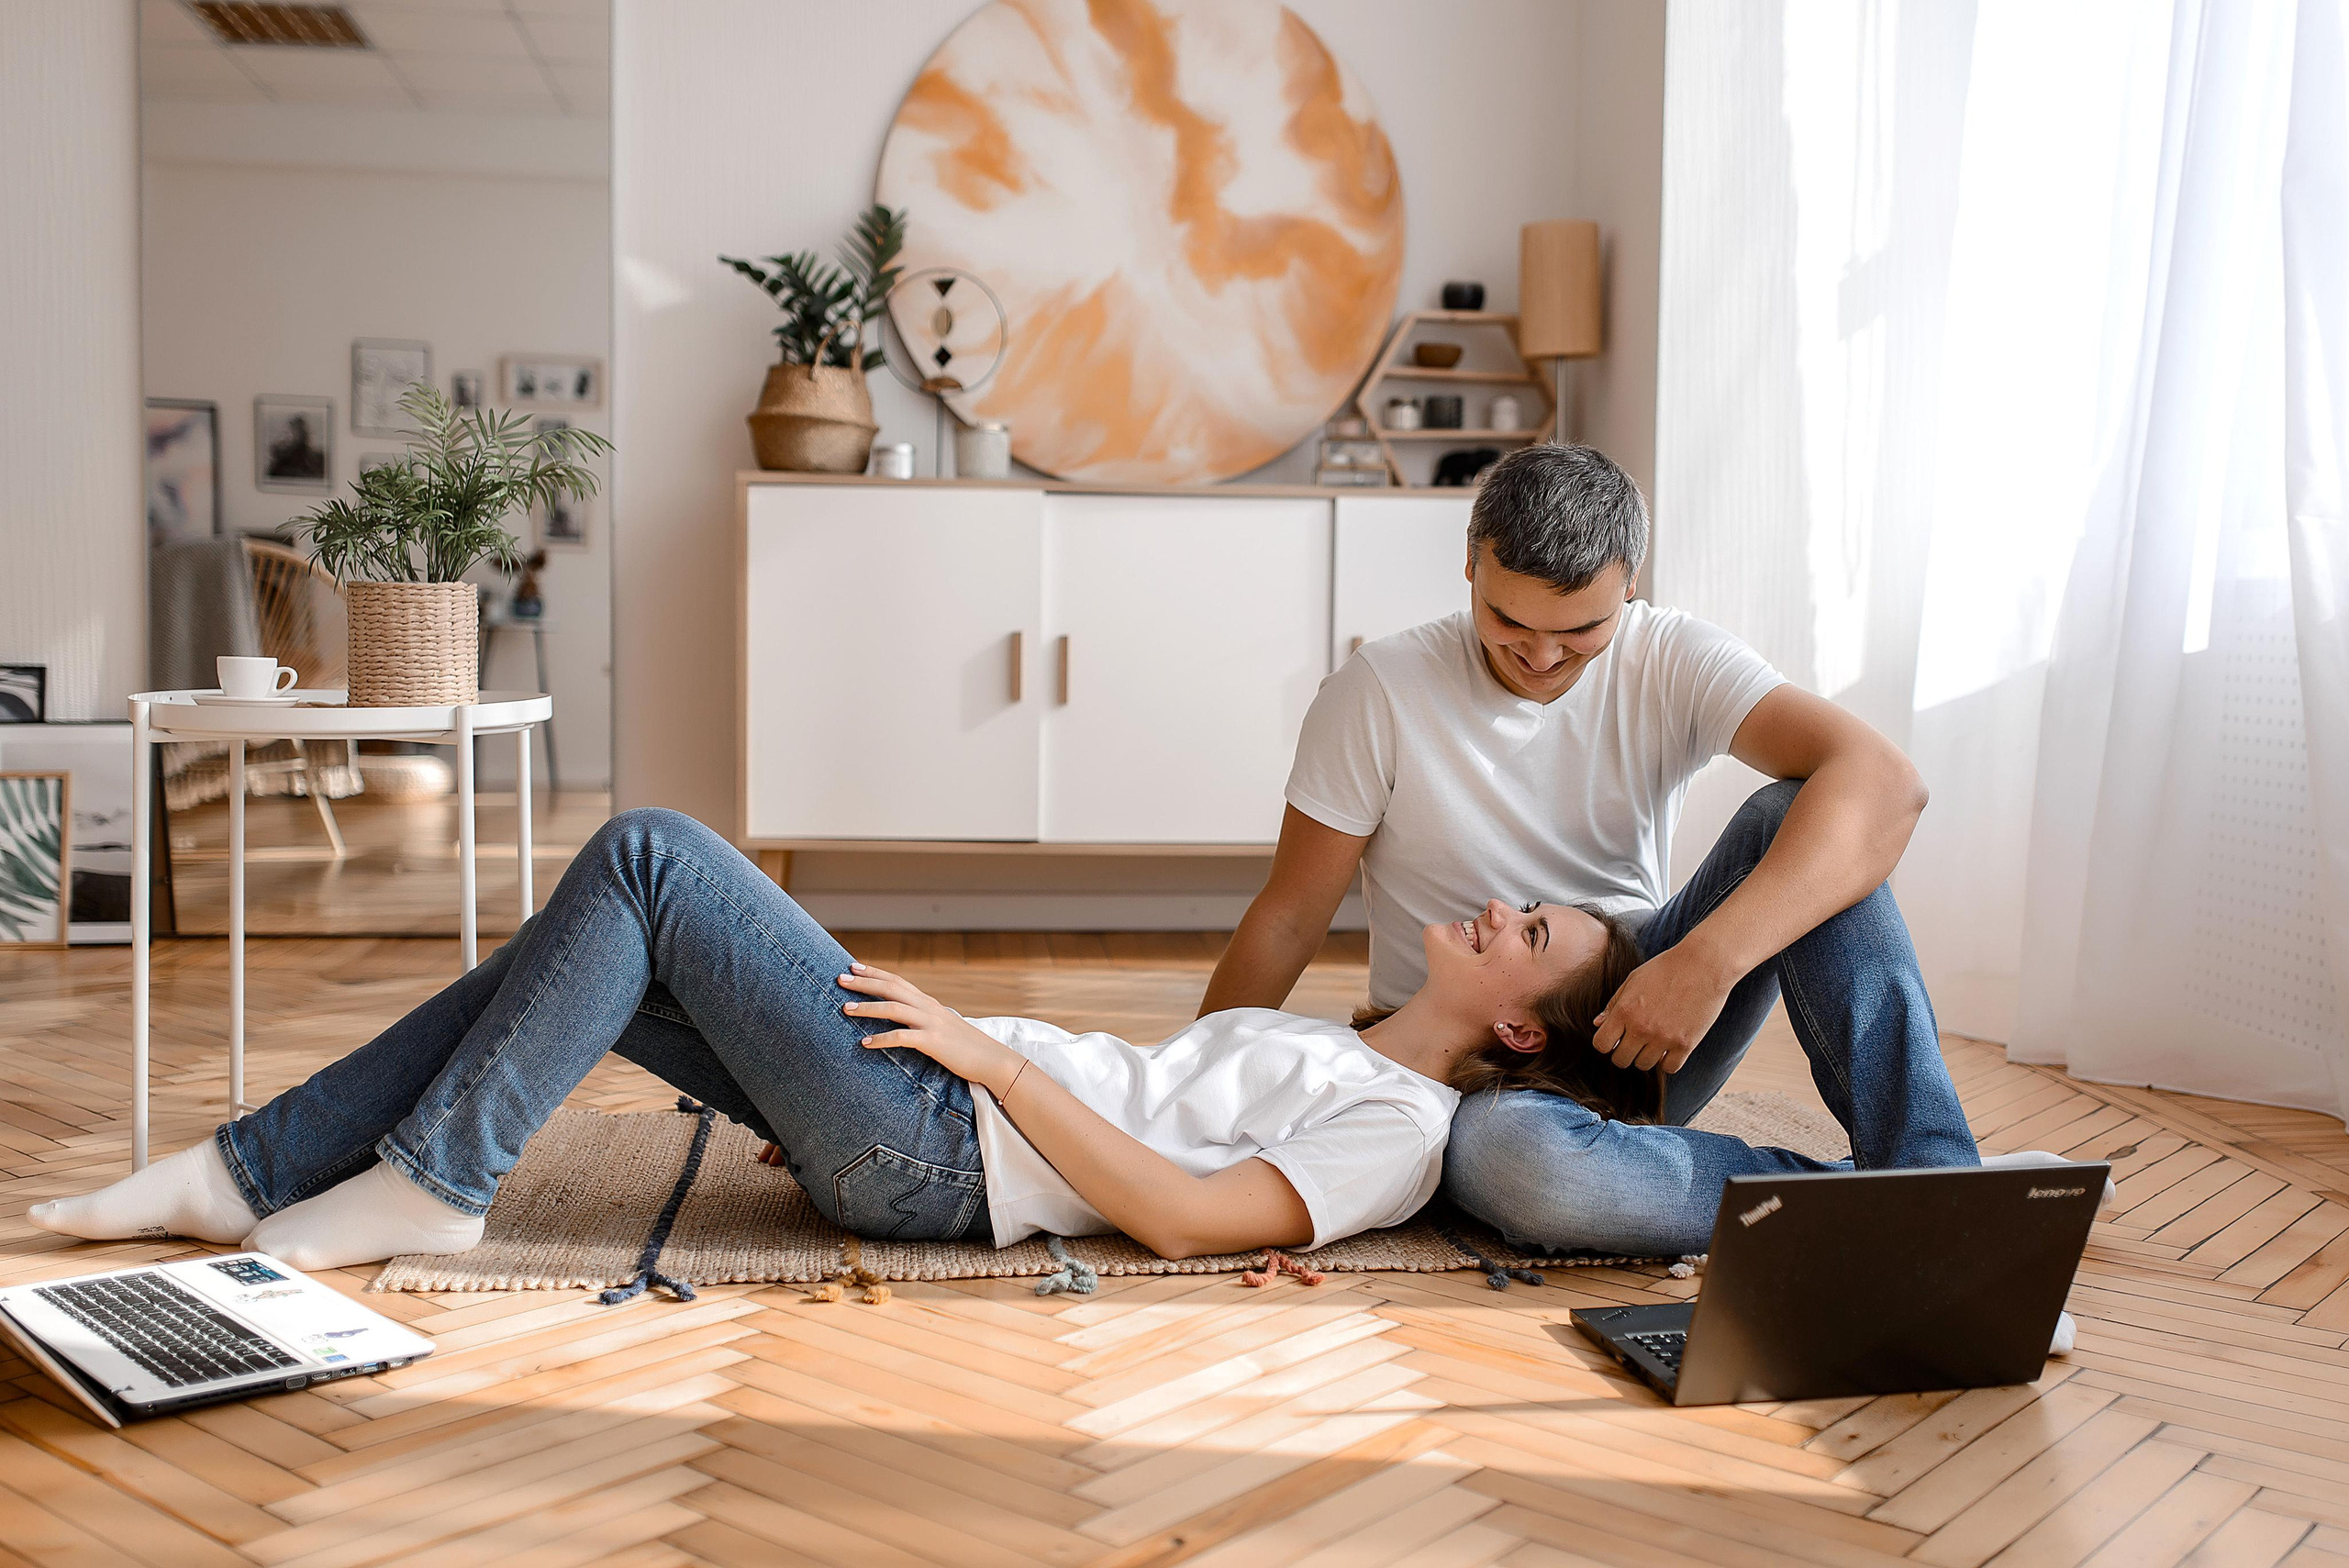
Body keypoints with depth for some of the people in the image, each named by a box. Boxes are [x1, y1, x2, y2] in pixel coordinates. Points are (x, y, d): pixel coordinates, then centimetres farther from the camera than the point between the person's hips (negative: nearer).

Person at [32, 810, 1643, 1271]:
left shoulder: (1403, 1124, -7)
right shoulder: (1330, 1049, 21)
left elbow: (1180, 1214, -20)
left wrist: (993, 1056, -16)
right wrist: (974, 1027, 17)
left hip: (937, 1151, -9)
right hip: (950, 1094, 9)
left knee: (647, 851, -13)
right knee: (603, 958, 3)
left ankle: (427, 1183, -6)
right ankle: (250, 1171, 10)